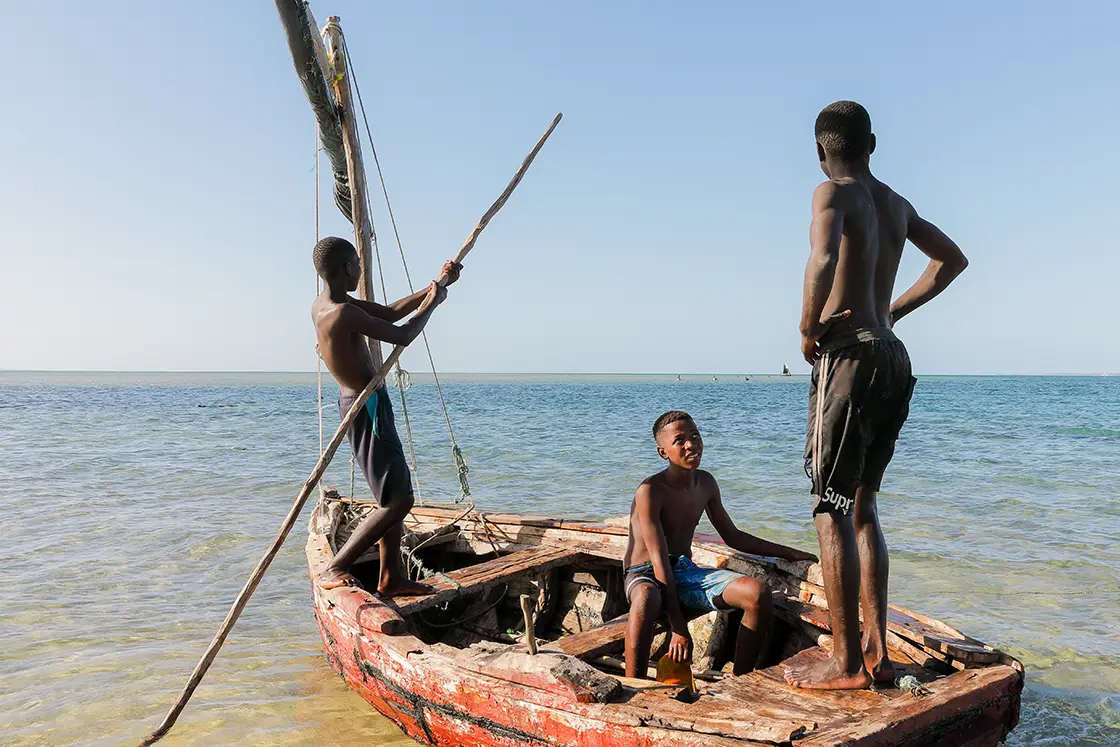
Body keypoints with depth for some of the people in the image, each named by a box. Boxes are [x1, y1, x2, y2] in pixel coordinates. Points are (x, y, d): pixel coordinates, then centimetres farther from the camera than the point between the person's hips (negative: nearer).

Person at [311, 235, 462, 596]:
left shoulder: (325, 304, 7)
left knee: (394, 496, 16)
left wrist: (435, 285, 11)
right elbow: (402, 335, -19)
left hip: (356, 402, 11)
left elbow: (391, 312, 13)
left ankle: (392, 578, 22)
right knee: (398, 501, -6)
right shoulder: (343, 313, -24)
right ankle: (334, 569, -3)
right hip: (368, 407, -11)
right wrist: (431, 304, -2)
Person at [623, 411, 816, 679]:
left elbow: (732, 536, 19)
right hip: (646, 575, -6)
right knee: (647, 599, -44)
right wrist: (678, 628, -27)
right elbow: (659, 559, -23)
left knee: (758, 592, -17)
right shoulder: (650, 491, -17)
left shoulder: (705, 483, 7)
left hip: (686, 571, 7)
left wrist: (788, 553, 16)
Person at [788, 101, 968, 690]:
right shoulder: (896, 204, 18)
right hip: (893, 358, 8)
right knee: (861, 507, 14)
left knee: (831, 511, -3)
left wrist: (808, 328, -13)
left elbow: (823, 261, -27)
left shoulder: (833, 193, -6)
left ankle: (846, 663, 0)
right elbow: (953, 260, 30)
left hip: (849, 355, -8)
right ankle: (876, 651, 16)